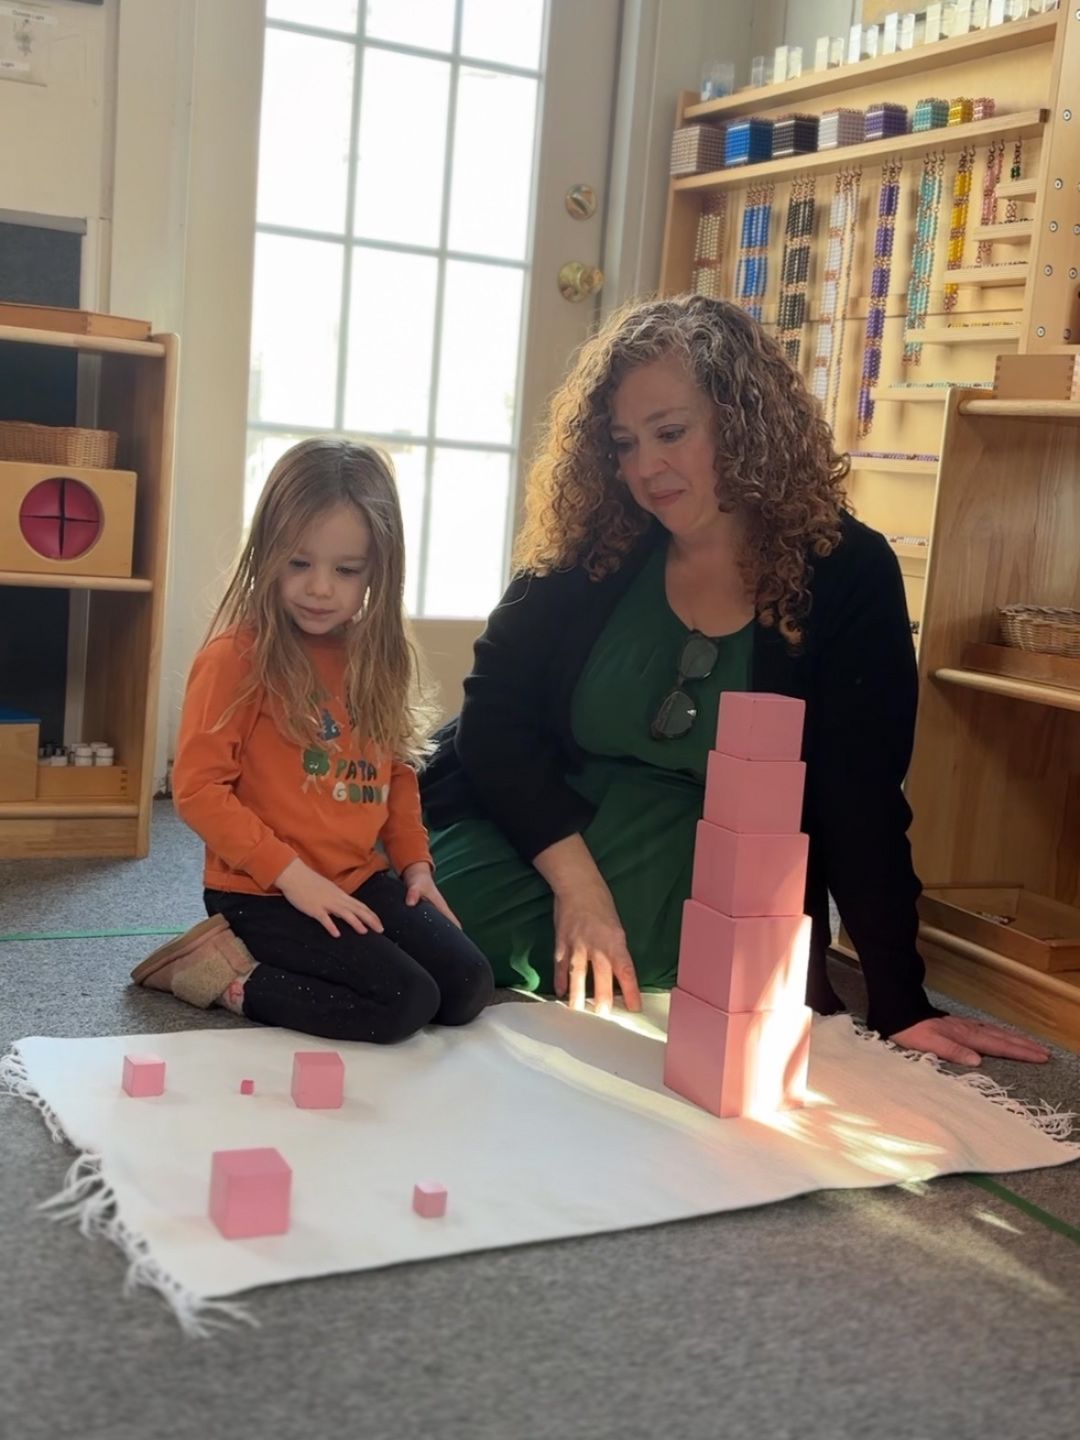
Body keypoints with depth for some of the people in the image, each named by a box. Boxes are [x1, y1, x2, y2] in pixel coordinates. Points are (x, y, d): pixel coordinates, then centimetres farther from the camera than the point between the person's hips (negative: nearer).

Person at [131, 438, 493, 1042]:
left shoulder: (377, 656, 8)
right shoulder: (236, 656, -13)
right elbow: (198, 787, -16)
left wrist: (414, 859, 5)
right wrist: (291, 874, -19)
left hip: (362, 880, 7)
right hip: (264, 891, -7)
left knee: (469, 988, -3)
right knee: (405, 1002, -19)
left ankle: (269, 963, 8)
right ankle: (230, 977, -2)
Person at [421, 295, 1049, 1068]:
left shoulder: (846, 574, -4)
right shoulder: (590, 550, 0)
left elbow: (862, 804, -5)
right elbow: (495, 716, -5)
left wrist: (901, 1003, -8)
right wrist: (576, 881, -18)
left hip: (703, 940, 0)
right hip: (516, 872, 1)